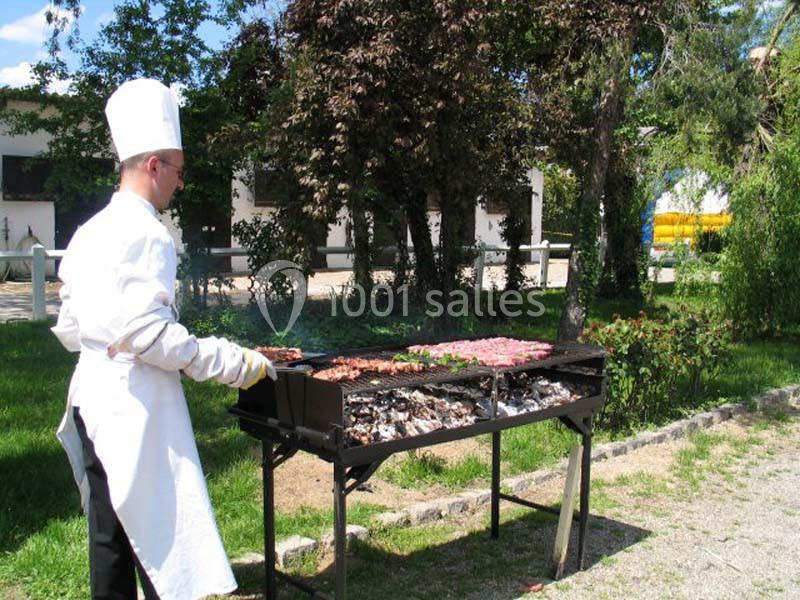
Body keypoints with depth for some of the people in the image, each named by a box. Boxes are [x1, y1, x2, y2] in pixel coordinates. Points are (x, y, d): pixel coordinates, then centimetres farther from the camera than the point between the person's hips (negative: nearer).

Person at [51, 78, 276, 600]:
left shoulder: (91, 231, 12)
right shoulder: (146, 233, -15)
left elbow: (70, 328, 16)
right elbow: (145, 331, -22)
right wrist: (234, 363, -17)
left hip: (93, 396, 9)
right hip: (135, 404, -9)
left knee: (111, 535, 18)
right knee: (160, 535, 0)